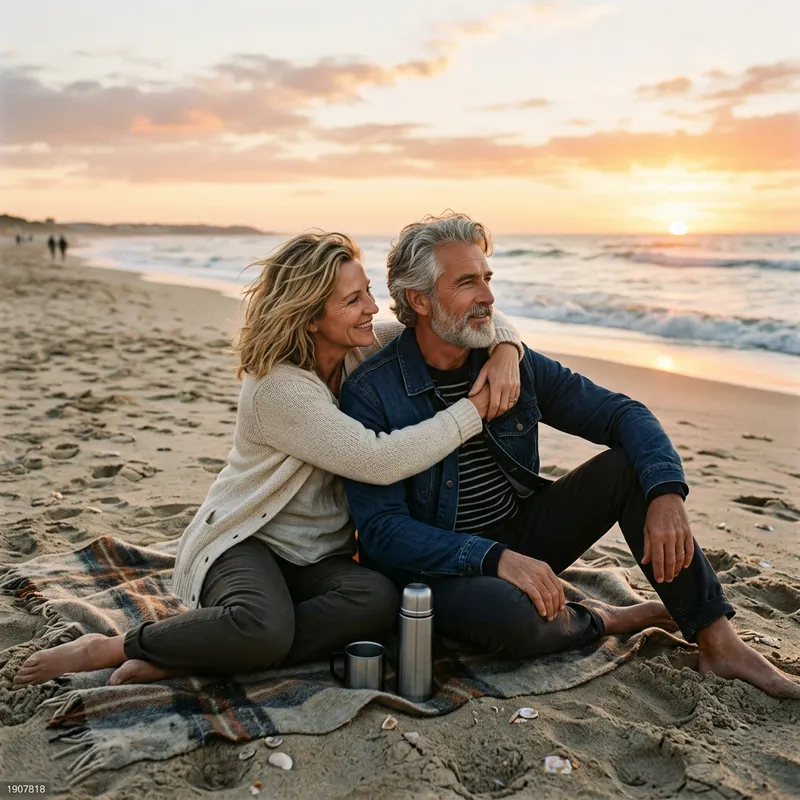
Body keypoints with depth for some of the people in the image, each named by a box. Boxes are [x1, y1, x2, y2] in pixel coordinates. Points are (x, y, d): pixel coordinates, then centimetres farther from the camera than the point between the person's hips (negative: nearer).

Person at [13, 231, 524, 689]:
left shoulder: (367, 347, -1)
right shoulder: (278, 386, -22)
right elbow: (380, 461, -29)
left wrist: (505, 347, -16)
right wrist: (476, 410, -23)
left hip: (319, 554, 6)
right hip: (246, 539, -6)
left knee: (378, 601, -28)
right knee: (264, 630, -38)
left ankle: (173, 662, -18)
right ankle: (111, 649, -10)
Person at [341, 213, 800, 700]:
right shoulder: (371, 393, -16)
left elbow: (621, 414, -2)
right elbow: (382, 529, -21)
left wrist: (667, 494, -21)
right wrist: (495, 559, -33)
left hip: (521, 539, 5)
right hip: (440, 564, -5)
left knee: (630, 464, -12)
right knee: (505, 613, -38)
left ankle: (718, 642, -10)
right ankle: (605, 620, -4)